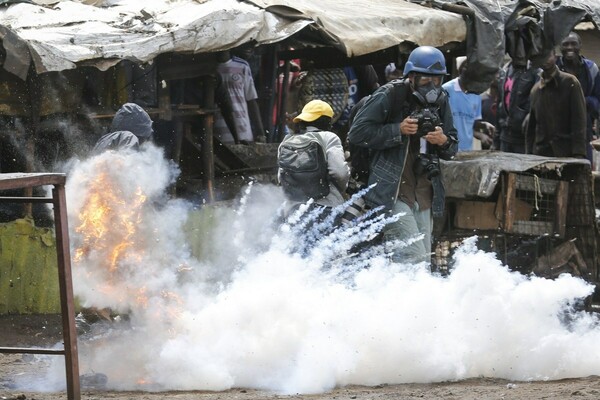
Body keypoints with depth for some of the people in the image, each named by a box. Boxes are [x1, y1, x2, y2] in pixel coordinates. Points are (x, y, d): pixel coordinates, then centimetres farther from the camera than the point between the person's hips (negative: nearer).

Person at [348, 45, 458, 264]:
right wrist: (398, 130, -19)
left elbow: (452, 148, 17)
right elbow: (357, 133, -12)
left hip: (423, 194, 7)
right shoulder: (388, 96, -8)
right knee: (413, 256, -18)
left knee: (423, 261, 8)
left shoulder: (439, 101, 11)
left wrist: (443, 141, -7)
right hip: (392, 193, -7)